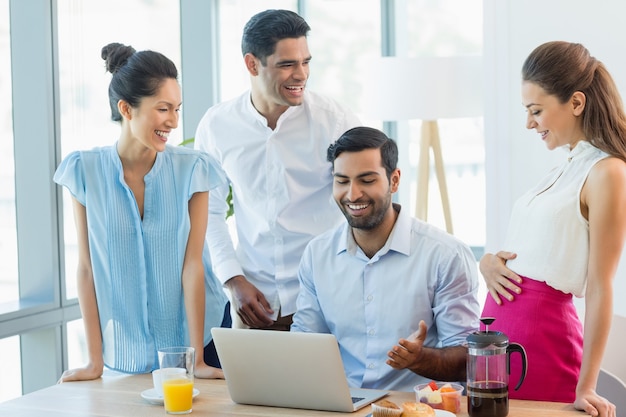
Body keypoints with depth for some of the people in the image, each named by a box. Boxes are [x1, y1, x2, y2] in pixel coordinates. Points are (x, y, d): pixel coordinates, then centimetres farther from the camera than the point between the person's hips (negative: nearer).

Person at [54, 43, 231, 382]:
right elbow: (87, 267, -6)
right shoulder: (84, 170, -8)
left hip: (199, 335, 0)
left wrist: (197, 359, -14)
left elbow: (192, 263, -11)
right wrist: (95, 361, -7)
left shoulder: (192, 169, -9)